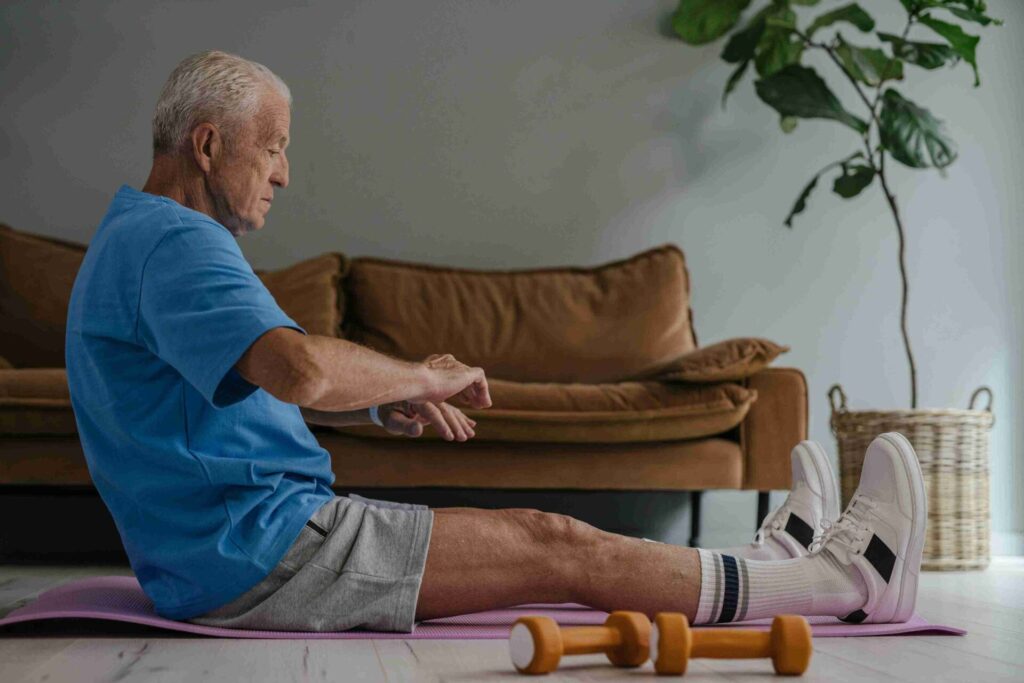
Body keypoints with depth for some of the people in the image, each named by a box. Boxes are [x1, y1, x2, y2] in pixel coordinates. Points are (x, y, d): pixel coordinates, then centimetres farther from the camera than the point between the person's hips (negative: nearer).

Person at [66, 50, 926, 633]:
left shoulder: (139, 240, 19)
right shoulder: (173, 243, -17)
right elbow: (300, 368, -34)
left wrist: (387, 402, 11)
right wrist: (421, 375, -14)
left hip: (226, 553, 11)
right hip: (259, 548, -11)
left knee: (537, 538, 13)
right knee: (561, 548, -8)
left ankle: (761, 565, 24)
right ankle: (847, 577, 2)